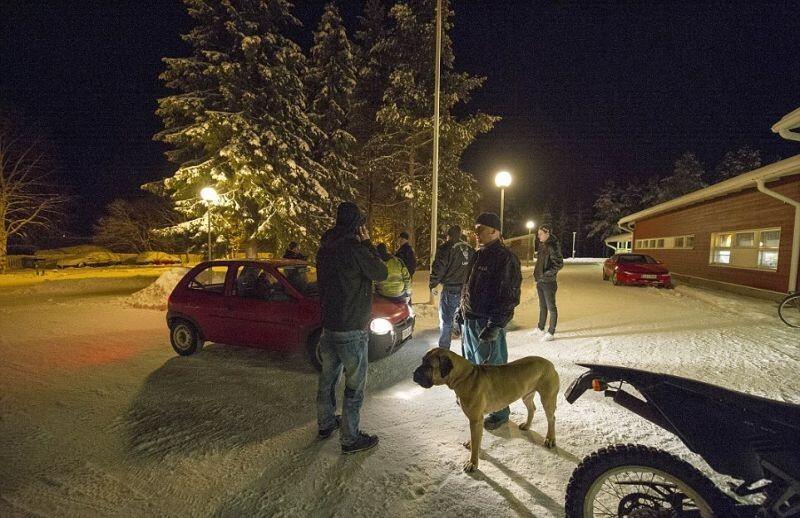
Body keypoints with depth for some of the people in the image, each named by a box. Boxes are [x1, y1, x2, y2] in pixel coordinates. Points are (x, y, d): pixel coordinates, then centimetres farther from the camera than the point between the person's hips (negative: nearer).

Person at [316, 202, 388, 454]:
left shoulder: (325, 248, 5)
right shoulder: (354, 249, -21)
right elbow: (381, 273, -8)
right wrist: (367, 243, -5)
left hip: (328, 324, 8)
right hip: (351, 329, -8)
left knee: (328, 377, 20)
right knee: (355, 384, 5)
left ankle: (326, 423, 37)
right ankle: (350, 439, 15)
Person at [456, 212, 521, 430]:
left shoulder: (505, 258, -15)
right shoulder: (478, 256, 13)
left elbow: (509, 296, -19)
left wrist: (496, 324, -23)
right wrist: (461, 311, 19)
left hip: (488, 322, -9)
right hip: (470, 319, 9)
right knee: (472, 362, 20)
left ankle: (500, 412, 19)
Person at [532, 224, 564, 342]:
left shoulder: (553, 246, -16)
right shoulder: (542, 245, 10)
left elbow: (559, 264, -20)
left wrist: (546, 273, -22)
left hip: (548, 282, -9)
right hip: (540, 281, 9)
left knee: (551, 307, 2)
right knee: (542, 306, 19)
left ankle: (551, 332, 11)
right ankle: (540, 328, 32)